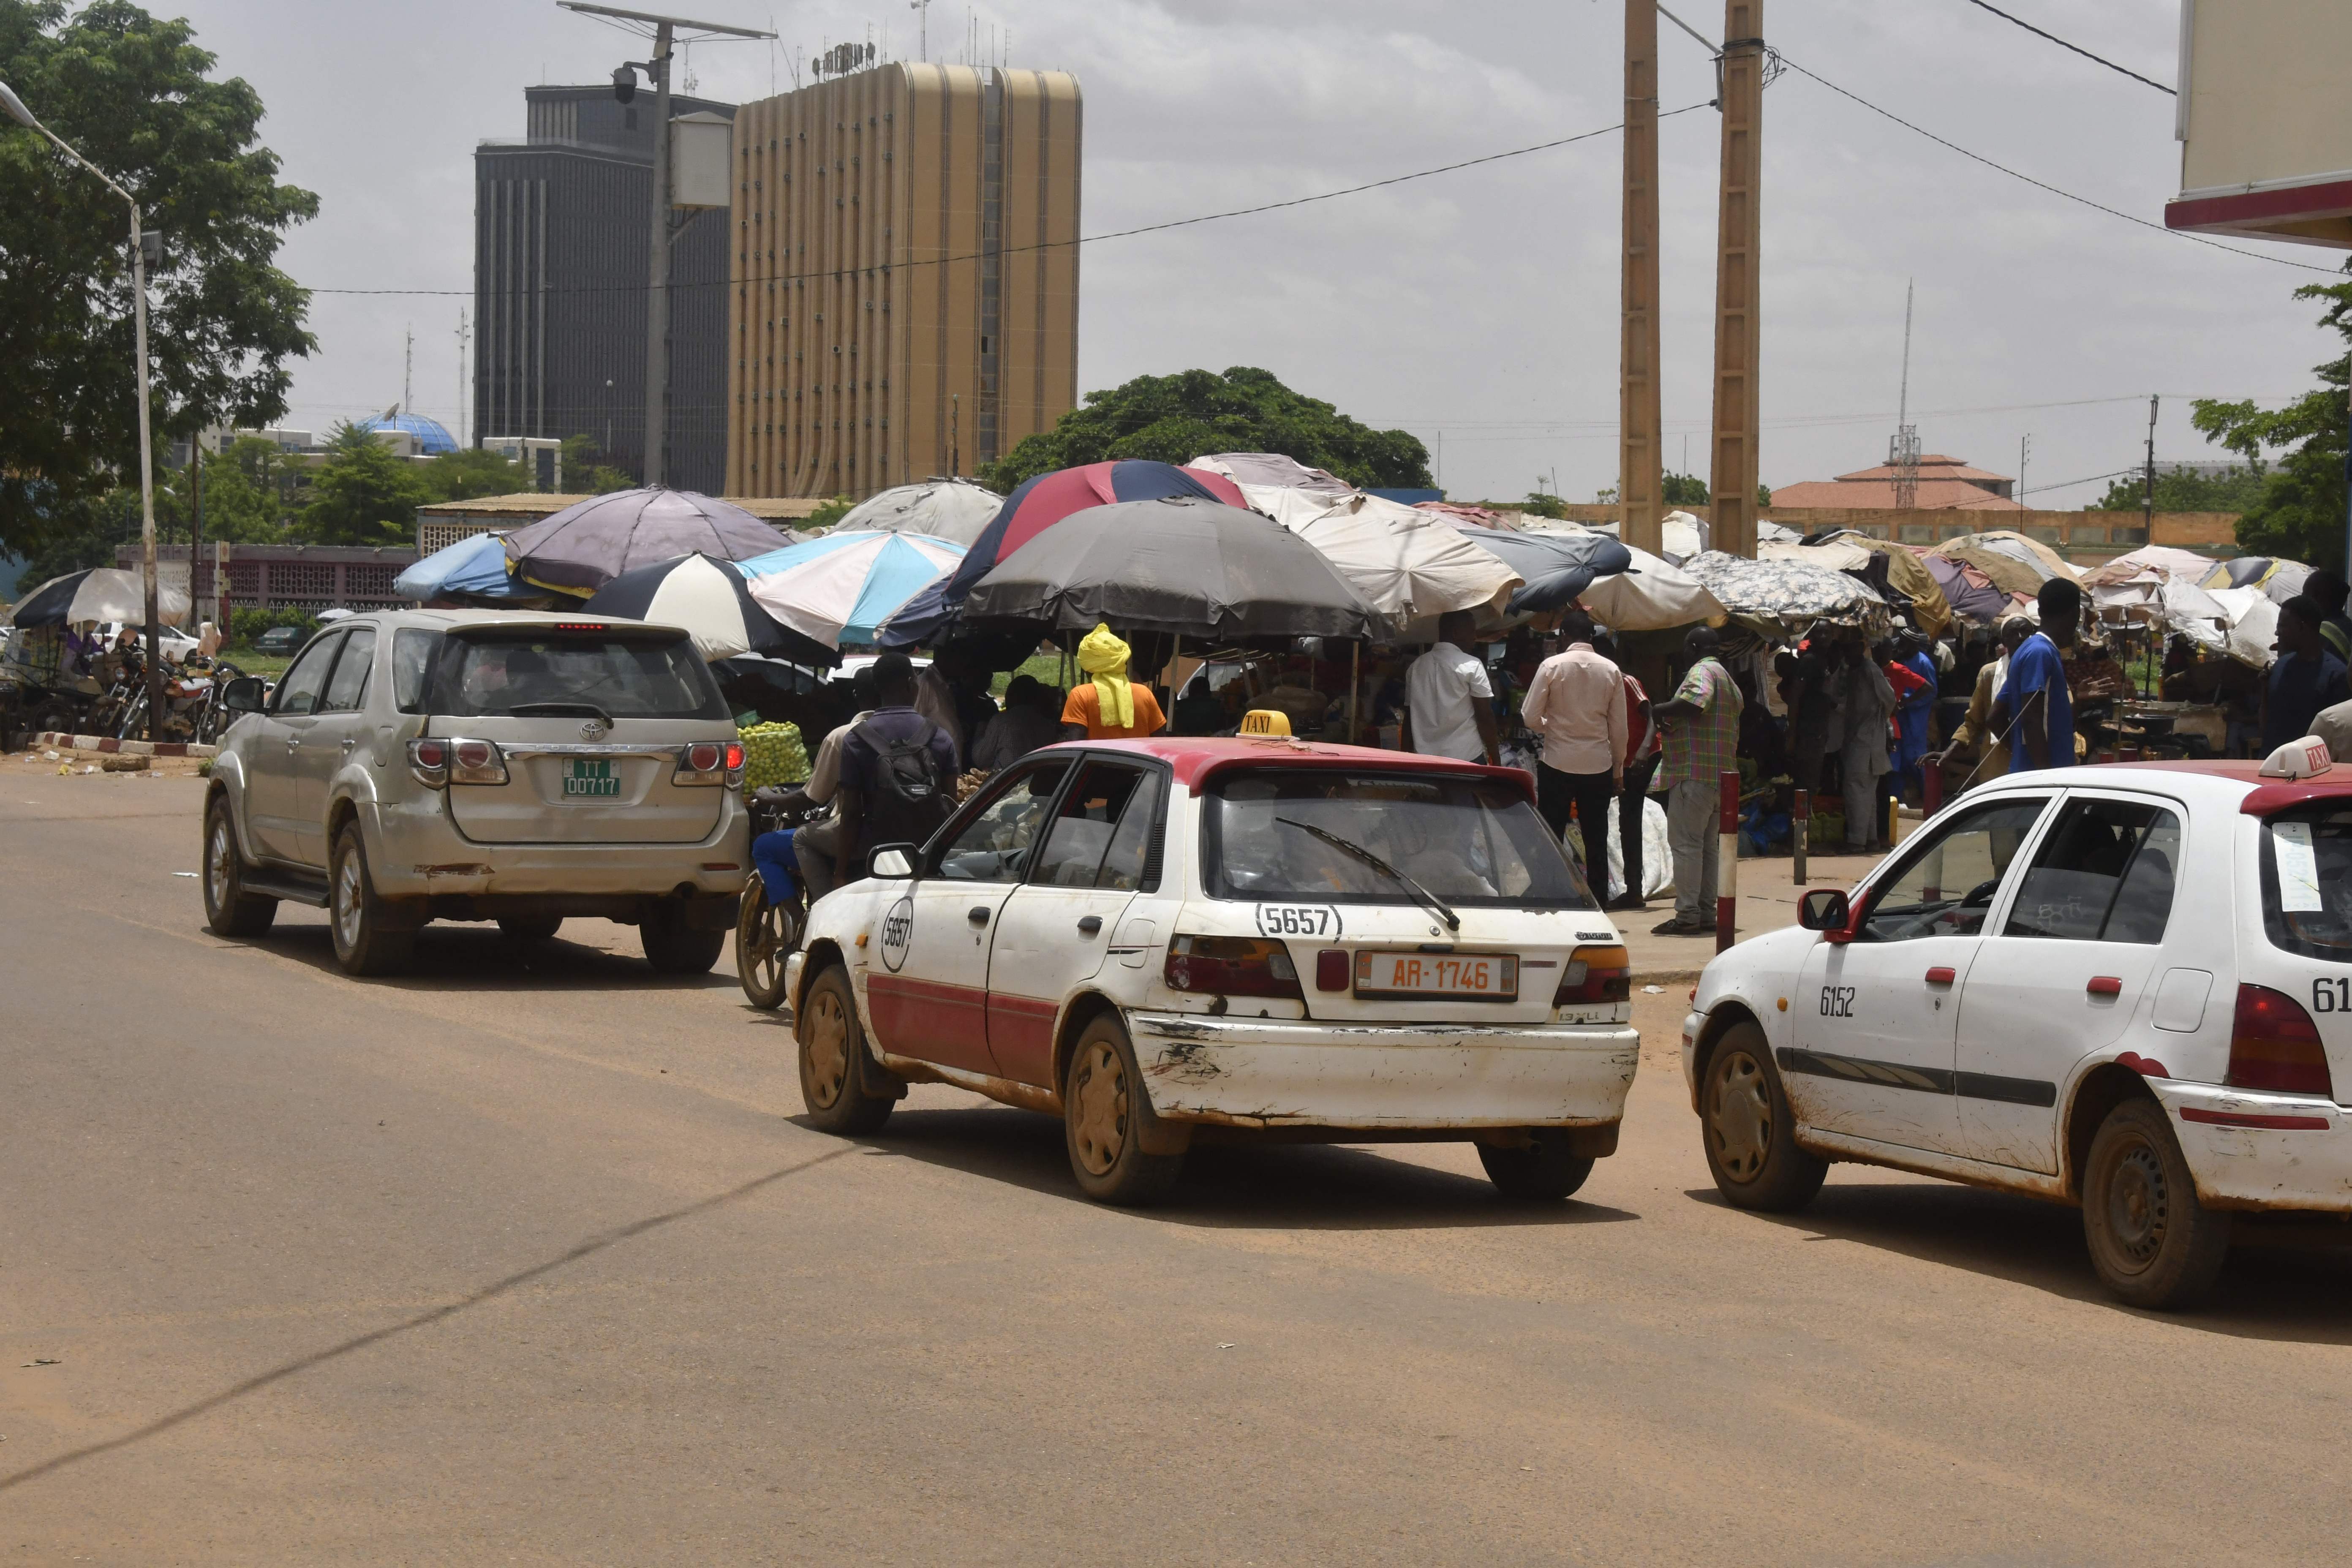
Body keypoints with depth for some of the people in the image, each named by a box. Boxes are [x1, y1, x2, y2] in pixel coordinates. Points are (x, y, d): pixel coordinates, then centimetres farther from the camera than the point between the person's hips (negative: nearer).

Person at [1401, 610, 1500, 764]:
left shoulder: (1415, 667, 9)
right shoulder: (1472, 666, -5)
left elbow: (1410, 717, 13)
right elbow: (1485, 716, -6)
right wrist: (1495, 758, 0)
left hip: (1425, 758, 5)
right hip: (1468, 757, -5)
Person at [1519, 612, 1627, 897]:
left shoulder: (1552, 666, -8)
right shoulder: (1611, 671, 0)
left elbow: (1530, 717, -7)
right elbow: (1619, 726, 3)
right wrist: (1618, 768, 13)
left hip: (1558, 764, -2)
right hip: (1598, 766, 2)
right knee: (1596, 843, 10)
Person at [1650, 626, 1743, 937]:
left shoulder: (1702, 671, -9)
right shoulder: (1728, 679, 23)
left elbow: (1696, 702, -29)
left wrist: (1661, 711, -14)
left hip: (1695, 773, -10)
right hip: (1721, 774, 10)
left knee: (1686, 842, -10)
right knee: (1708, 845, 12)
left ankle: (1687, 916, -15)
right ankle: (1706, 914, 13)